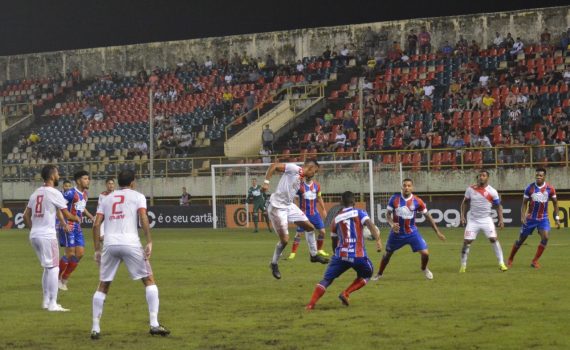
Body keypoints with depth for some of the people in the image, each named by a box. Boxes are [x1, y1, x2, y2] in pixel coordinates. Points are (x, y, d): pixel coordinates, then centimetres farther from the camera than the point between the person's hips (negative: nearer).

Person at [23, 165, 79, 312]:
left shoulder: (35, 193, 12)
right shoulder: (54, 193, -9)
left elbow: (26, 216, 14)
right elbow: (66, 215, -4)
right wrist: (76, 219, 16)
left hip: (34, 235, 8)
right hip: (47, 236, -8)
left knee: (48, 268, 18)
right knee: (53, 268, -3)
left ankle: (46, 301, 21)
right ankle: (52, 304, -6)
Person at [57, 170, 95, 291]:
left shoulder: (85, 194, 10)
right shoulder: (71, 193, -17)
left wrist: (91, 217, 17)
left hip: (77, 227, 9)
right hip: (68, 227, -9)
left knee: (80, 253, 4)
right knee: (70, 253, -10)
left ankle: (64, 279, 15)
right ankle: (57, 278, 6)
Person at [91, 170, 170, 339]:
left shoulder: (107, 199, 22)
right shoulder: (137, 196, 12)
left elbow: (96, 225, 13)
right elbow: (143, 218, -5)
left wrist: (97, 250, 16)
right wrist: (149, 242, -9)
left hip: (109, 244, 3)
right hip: (130, 242, -3)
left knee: (103, 286, 15)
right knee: (149, 280, 9)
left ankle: (95, 328, 10)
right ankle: (154, 324, 0)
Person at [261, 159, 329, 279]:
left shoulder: (301, 180, 13)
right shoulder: (294, 169, -14)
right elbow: (274, 166, -18)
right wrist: (266, 182, -27)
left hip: (289, 206, 9)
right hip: (277, 207, -9)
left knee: (310, 227, 10)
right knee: (285, 239, -6)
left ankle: (314, 255, 26)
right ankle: (274, 264, 16)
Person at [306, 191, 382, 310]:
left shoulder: (336, 219, 15)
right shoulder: (359, 213, 6)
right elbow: (370, 225, -14)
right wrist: (378, 240, -23)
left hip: (341, 255, 2)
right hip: (358, 255, -2)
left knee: (326, 279, 8)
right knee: (366, 274, 26)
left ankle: (311, 304, -11)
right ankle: (346, 294, 8)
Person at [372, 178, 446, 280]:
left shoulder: (417, 201, -12)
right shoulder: (394, 199, -12)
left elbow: (428, 216, -2)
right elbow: (388, 214, -3)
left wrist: (437, 232, -2)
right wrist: (392, 224, -25)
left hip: (412, 233, 0)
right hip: (397, 232, 1)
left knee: (425, 253, -10)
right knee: (387, 254, 13)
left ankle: (424, 269, 24)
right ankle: (379, 274, 37)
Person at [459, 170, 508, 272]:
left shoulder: (492, 192, -5)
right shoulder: (470, 189, -1)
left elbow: (498, 206, 3)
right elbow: (464, 203, 12)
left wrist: (501, 219, -5)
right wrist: (462, 216, 4)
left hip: (486, 219, -1)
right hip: (473, 220, 1)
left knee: (493, 239, -14)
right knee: (466, 241, -4)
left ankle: (501, 263, -5)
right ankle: (463, 265, 9)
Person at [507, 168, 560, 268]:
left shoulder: (550, 188, -7)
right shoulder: (530, 188, -9)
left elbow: (555, 203, 4)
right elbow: (524, 203, -2)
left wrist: (557, 218, 1)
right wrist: (522, 216, -15)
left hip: (543, 218, 0)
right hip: (531, 218, 0)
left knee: (545, 237, -20)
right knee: (521, 239, 6)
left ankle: (535, 261, -9)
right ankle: (510, 259, 24)